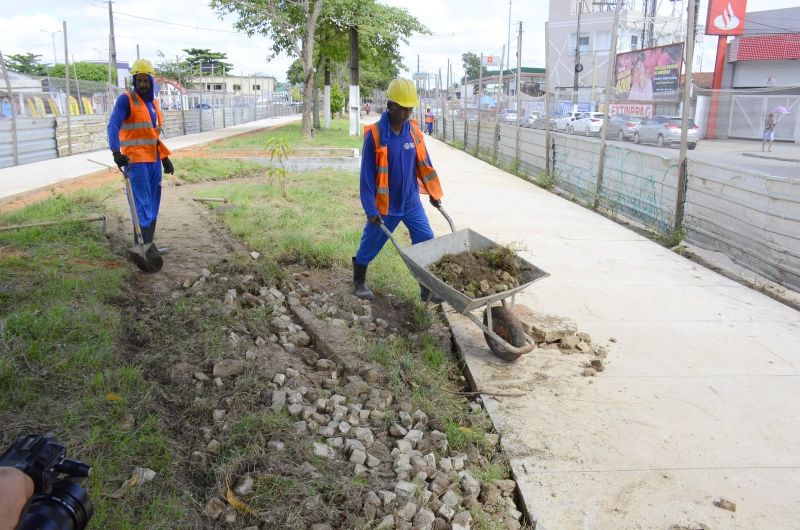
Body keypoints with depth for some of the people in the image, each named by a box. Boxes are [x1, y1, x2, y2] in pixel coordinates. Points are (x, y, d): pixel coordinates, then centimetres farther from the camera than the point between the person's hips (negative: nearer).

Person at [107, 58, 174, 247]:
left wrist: (165, 158, 21)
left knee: (153, 205, 11)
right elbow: (113, 126, -17)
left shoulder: (154, 103, 17)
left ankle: (148, 244, 20)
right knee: (142, 205, -11)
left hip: (154, 160, 7)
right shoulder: (126, 100, -5)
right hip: (136, 160, -7)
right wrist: (116, 152, -32)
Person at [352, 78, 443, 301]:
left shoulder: (414, 131, -3)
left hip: (411, 202, 4)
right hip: (385, 205, -4)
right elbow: (367, 174, -15)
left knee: (427, 242, 3)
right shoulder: (375, 134, -17)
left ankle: (428, 287, 16)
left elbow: (424, 164, 8)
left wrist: (434, 193, 13)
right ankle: (359, 282, 35)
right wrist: (371, 209, -16)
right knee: (370, 245, 11)